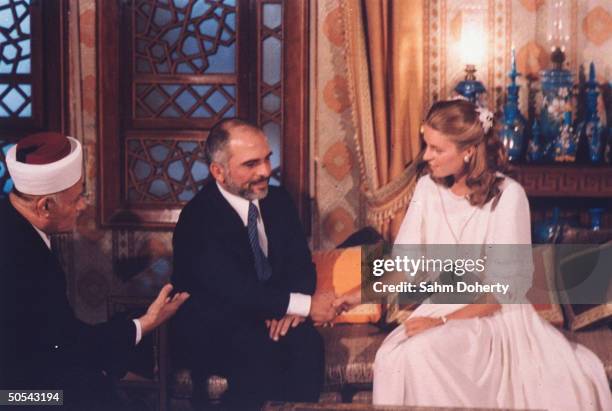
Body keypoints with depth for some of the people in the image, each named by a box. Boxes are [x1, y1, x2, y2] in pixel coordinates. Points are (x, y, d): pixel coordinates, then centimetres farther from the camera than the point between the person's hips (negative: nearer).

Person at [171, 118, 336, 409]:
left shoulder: (277, 200, 5)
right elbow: (236, 291, -24)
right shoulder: (198, 219, -17)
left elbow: (300, 263, 6)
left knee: (306, 341, -26)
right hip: (209, 331, -5)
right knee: (257, 353, -35)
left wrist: (289, 307, -16)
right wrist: (304, 305, -25)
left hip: (265, 319, 5)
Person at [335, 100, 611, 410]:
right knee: (392, 357, -27)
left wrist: (443, 321, -21)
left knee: (418, 353, -31)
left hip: (494, 313, -4)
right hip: (442, 303, 4)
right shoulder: (428, 188, 1)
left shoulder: (507, 195, -14)